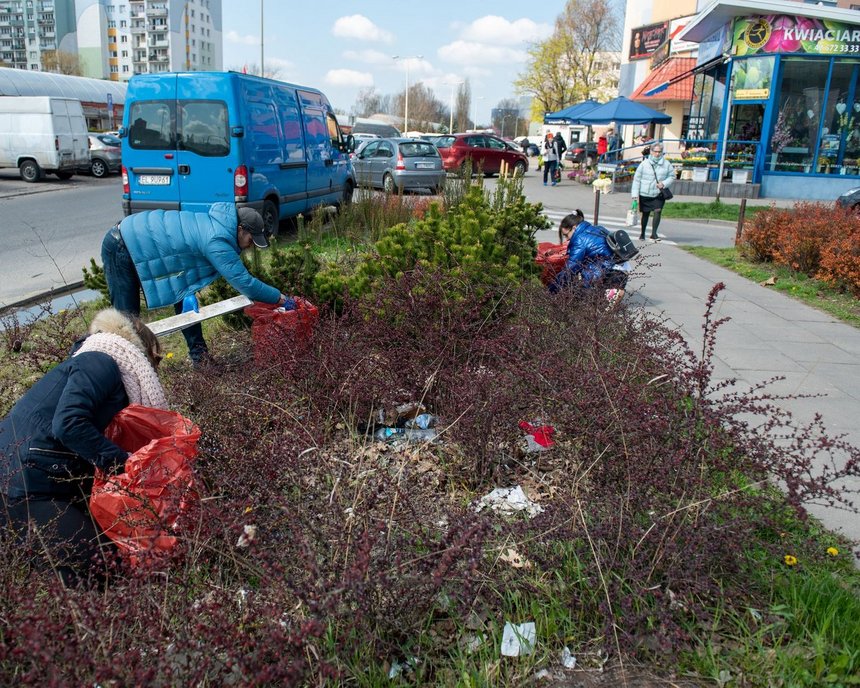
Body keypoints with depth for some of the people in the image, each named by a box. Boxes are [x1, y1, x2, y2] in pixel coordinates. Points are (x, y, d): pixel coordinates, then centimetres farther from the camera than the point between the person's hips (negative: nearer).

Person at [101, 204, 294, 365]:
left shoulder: (218, 224, 1)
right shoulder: (217, 241, -28)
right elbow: (243, 281, -26)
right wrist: (281, 299, -19)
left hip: (138, 237, 10)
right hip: (122, 248, -10)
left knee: (183, 297, 9)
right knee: (127, 316, -4)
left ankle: (199, 353, 15)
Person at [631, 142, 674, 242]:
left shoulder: (667, 164, 1)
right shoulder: (644, 164, -4)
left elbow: (672, 176, 9)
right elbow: (637, 179, -2)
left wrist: (664, 183, -11)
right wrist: (635, 194, -7)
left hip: (659, 194, 0)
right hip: (645, 194, 0)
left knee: (657, 211, -16)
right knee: (645, 214, 11)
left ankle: (654, 233, -10)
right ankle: (642, 234, 27)